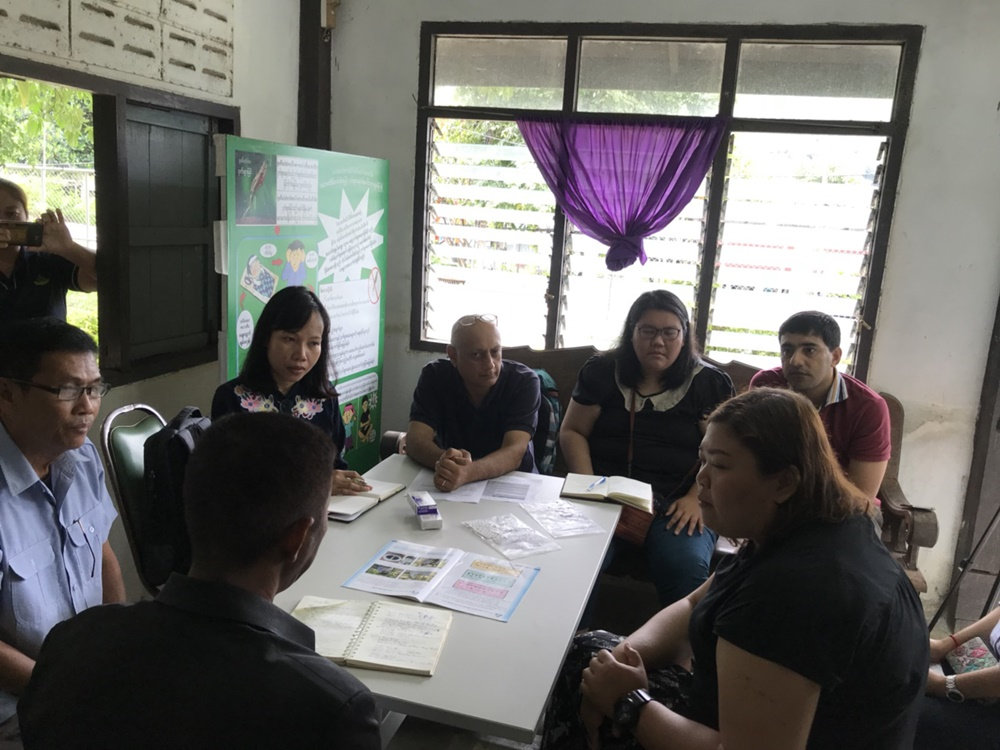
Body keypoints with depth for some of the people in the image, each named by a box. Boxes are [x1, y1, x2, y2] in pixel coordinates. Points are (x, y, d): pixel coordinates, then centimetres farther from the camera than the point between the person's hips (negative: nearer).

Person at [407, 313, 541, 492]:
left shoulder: (524, 381, -13)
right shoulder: (434, 376, -7)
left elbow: (514, 453, -23)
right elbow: (416, 440, -15)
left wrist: (467, 473, -42)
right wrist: (444, 461, -38)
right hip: (449, 487, 1)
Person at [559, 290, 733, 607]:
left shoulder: (710, 384, 7)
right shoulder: (601, 372, 11)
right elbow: (572, 432, 10)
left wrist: (696, 499, -11)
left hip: (678, 503, 0)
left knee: (687, 569, -31)